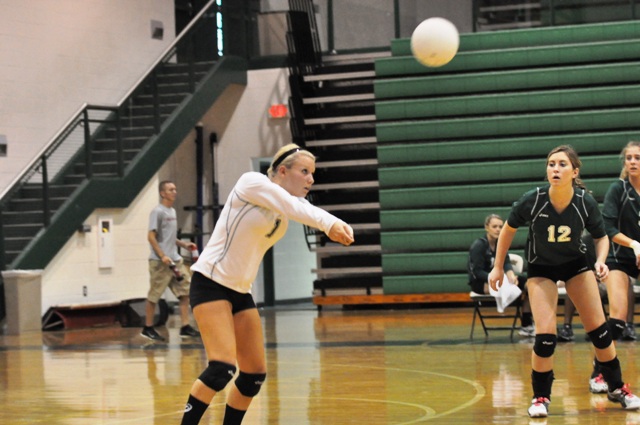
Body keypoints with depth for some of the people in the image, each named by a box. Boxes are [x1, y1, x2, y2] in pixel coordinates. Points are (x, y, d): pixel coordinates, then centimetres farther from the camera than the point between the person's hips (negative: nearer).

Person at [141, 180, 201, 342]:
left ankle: (185, 327, 0)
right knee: (154, 295, 0)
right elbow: (151, 236, -14)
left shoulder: (172, 211, 16)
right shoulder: (158, 211, -9)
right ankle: (148, 328, 10)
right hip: (160, 262, -8)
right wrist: (162, 256, -20)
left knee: (185, 291, -1)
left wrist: (184, 244, 13)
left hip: (175, 260, 8)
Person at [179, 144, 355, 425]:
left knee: (255, 374, 6)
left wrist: (333, 226, -35)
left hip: (241, 291, 8)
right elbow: (295, 206, -27)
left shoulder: (286, 211, 9)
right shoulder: (252, 182, -11)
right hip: (210, 283, -8)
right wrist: (329, 222, -43)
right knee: (223, 367, -21)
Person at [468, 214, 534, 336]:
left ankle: (526, 325, -9)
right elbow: (478, 272, -19)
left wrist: (511, 276, -28)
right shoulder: (478, 245, -13)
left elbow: (506, 263, -7)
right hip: (479, 282, -7)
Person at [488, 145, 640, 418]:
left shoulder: (585, 202, -23)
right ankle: (540, 397, 4)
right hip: (541, 268, -1)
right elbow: (509, 229, -7)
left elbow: (601, 236, -5)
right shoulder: (532, 201, -26)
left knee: (599, 330, 1)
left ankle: (616, 388, 21)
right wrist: (498, 267, -4)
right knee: (545, 335, -14)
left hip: (576, 263, 2)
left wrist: (600, 261, -25)